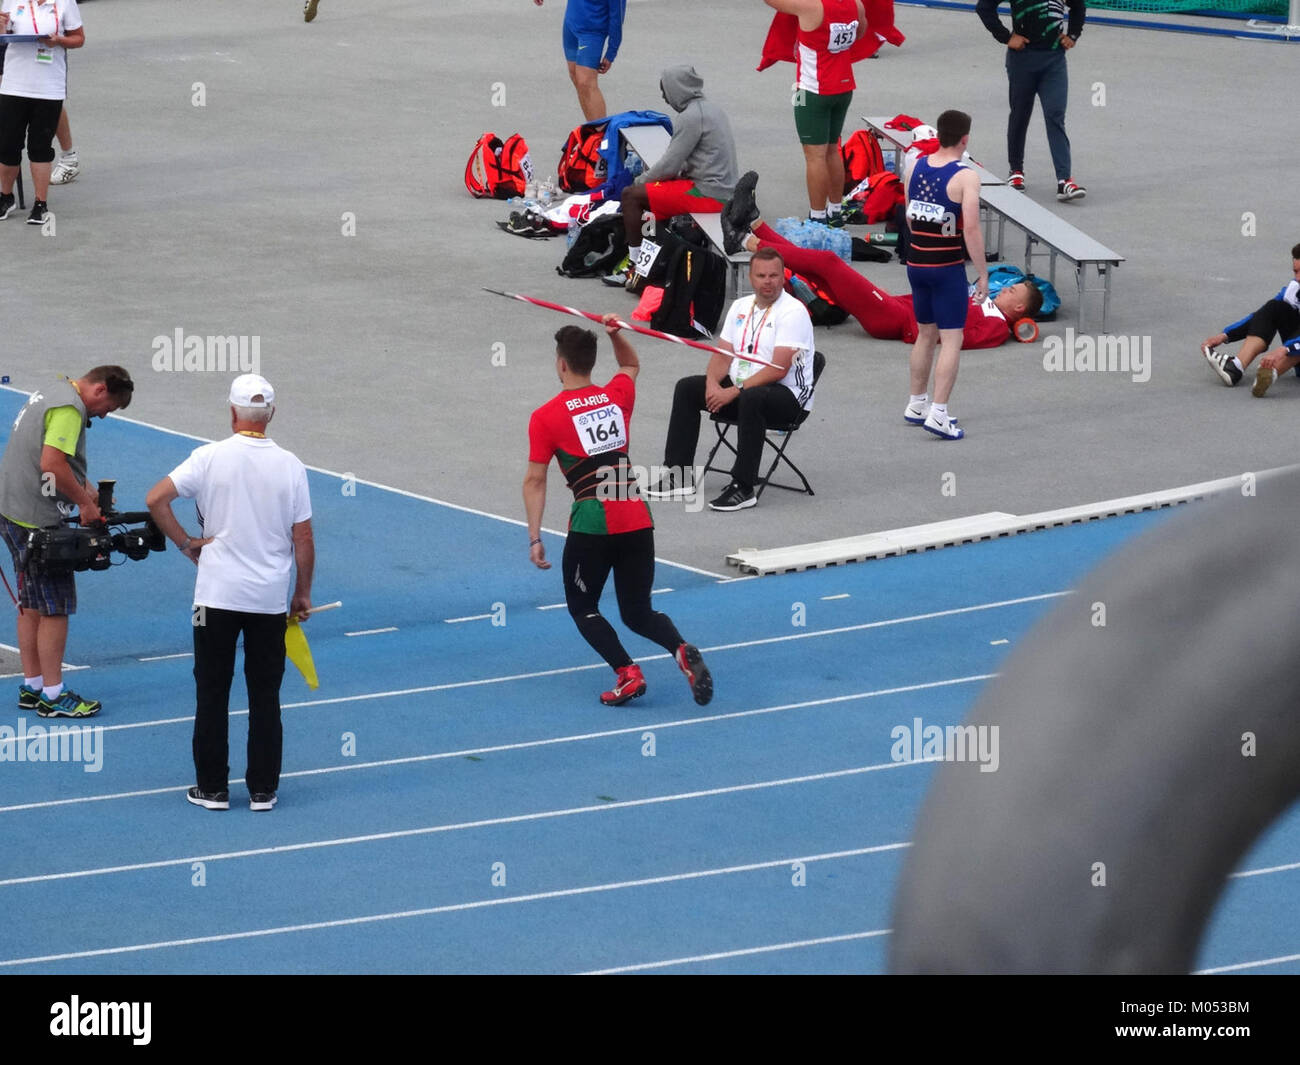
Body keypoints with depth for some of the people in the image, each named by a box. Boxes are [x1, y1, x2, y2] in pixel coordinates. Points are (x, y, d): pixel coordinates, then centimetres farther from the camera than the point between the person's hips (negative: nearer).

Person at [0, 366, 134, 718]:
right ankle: (52, 696, -1)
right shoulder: (69, 408, -17)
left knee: (32, 605, 16)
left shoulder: (52, 394, 17)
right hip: (37, 518, -11)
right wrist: (85, 503, -14)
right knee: (55, 608, -4)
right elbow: (52, 465, -26)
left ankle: (32, 688, 23)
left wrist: (87, 491, 14)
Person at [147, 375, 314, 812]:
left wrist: (186, 542, -2)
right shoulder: (290, 466, -4)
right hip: (271, 598, 1)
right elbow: (303, 539, -1)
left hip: (218, 596, -1)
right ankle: (262, 790, 10)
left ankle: (213, 788, 9)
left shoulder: (211, 457, -8)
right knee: (265, 697, 8)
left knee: (212, 694, 7)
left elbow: (156, 499, -14)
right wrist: (303, 593, 10)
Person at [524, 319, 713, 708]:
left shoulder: (545, 417, -2)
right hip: (637, 518, 4)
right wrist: (616, 335, 18)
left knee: (583, 609, 15)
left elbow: (535, 481, -4)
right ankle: (683, 651, -17)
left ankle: (627, 672, -8)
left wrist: (535, 539, -2)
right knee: (638, 614, 14)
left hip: (592, 524, -4)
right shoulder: (617, 397, 12)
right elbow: (631, 365, 36)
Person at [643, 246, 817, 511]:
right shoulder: (740, 307, 10)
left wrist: (733, 392, -23)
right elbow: (723, 356, 9)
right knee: (686, 388, -1)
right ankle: (679, 475, -1)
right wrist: (713, 384, -14)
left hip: (789, 396, -8)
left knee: (750, 399, -39)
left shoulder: (793, 312, -15)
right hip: (741, 386, 8)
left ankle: (743, 489, -37)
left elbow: (778, 370, -22)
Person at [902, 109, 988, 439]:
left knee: (926, 334, 21)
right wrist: (983, 274, -13)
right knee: (952, 340, -2)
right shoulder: (965, 177, -16)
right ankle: (938, 414, -10)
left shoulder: (915, 167, 3)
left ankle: (916, 405, 31)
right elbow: (971, 230, -19)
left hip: (916, 262, 7)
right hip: (948, 267, -6)